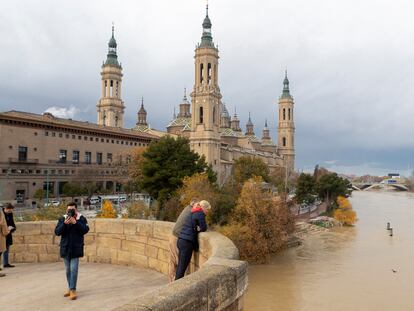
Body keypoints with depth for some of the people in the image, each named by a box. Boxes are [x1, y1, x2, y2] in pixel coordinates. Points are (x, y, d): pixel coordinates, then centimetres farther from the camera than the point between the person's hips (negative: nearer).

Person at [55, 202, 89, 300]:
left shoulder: (81, 219, -2)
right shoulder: (62, 219, 4)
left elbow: (85, 230, -15)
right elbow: (57, 232, -4)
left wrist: (75, 222, -24)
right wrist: (64, 224, -20)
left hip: (76, 248, -3)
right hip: (65, 248, 3)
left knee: (73, 269, -8)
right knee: (68, 270, 13)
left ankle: (73, 290, -4)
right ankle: (70, 288, 26)